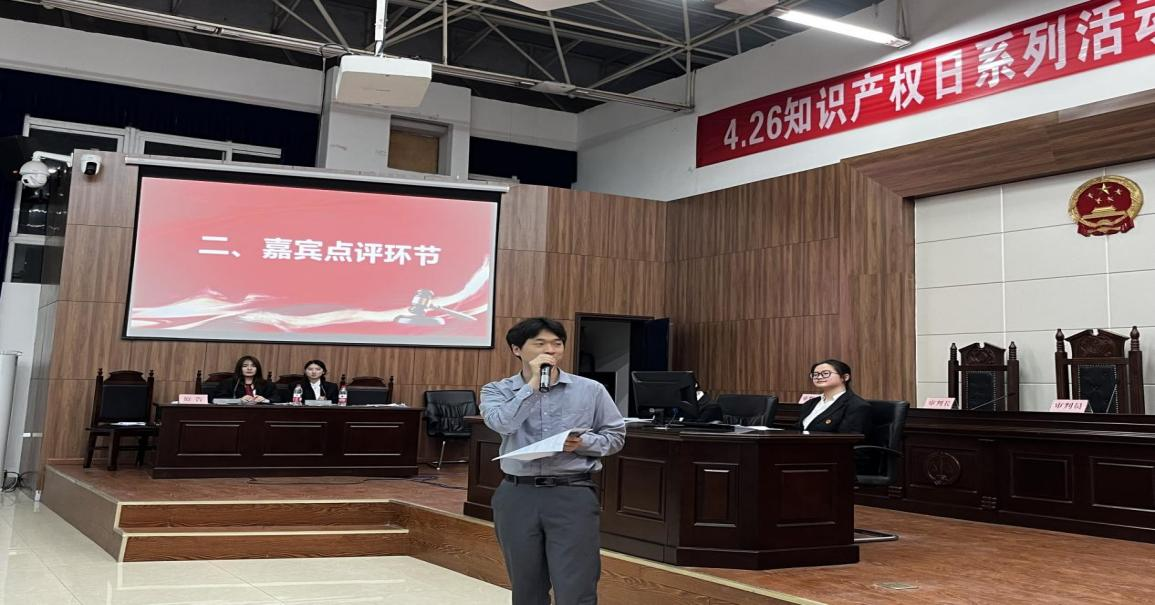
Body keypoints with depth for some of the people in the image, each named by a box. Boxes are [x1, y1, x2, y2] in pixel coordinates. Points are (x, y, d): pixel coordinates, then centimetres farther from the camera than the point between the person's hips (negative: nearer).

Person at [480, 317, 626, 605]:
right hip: (518, 497, 2)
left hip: (573, 496, -1)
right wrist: (533, 383, -14)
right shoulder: (497, 390, 3)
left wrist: (584, 444, -10)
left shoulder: (590, 390, 3)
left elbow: (616, 434, 9)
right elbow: (502, 424, -17)